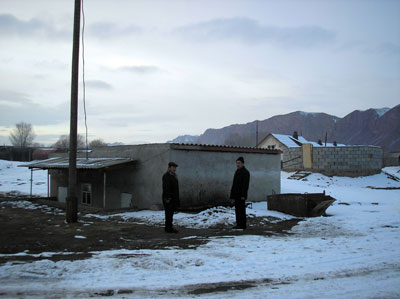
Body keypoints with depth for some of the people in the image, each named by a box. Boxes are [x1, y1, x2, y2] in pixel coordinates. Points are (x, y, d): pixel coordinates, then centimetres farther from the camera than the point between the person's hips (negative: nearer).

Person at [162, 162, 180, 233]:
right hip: (169, 198, -9)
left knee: (171, 212, 11)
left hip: (174, 198, 9)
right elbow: (165, 188, -19)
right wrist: (167, 199, -23)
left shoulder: (174, 175, 17)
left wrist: (177, 199, 20)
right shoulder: (166, 176, -13)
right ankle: (169, 228, -4)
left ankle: (169, 227, 17)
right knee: (169, 213, -7)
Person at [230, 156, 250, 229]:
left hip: (241, 195, -9)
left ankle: (242, 225, 0)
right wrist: (232, 194, 16)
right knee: (237, 210, 11)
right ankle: (238, 224, 17)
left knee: (241, 210, -6)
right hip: (236, 195, 9)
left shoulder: (245, 172, -9)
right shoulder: (237, 171, 17)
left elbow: (245, 185, -16)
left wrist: (243, 195, -21)